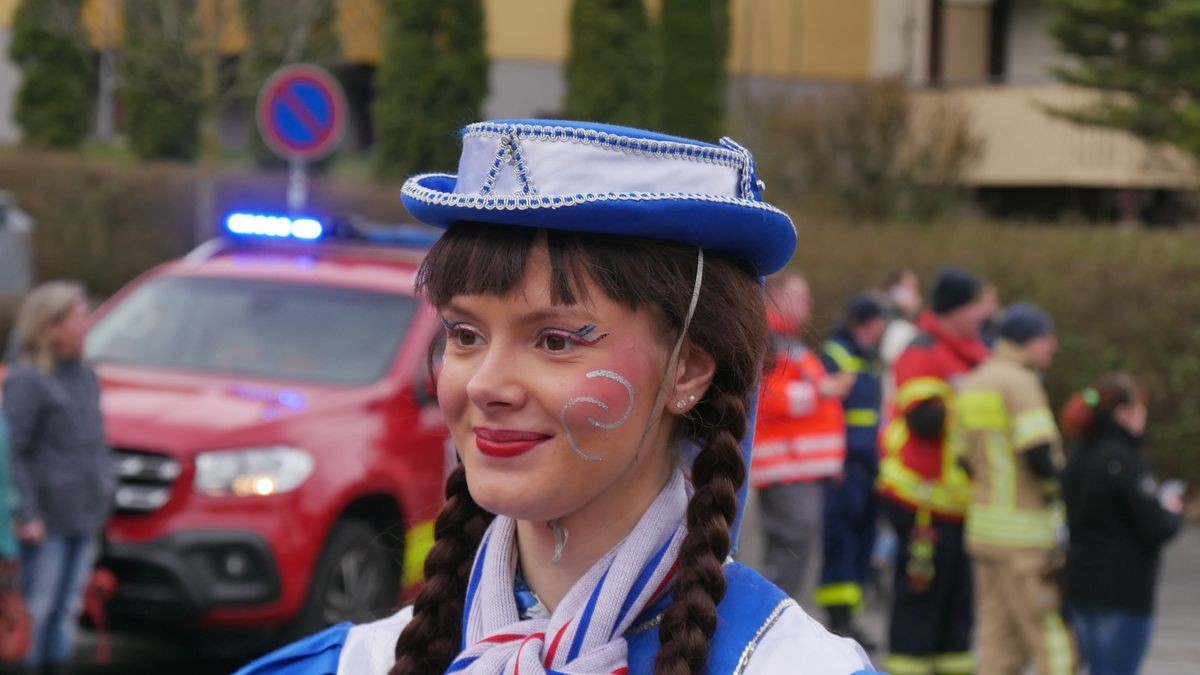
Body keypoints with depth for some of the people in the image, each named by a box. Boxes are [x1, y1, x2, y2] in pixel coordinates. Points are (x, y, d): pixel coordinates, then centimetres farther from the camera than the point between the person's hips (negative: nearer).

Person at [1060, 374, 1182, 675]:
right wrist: (1171, 511, 3)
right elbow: (1157, 529, -20)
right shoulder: (1126, 462, -17)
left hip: (1080, 583, 8)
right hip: (1124, 590, -8)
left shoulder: (1077, 460, 8)